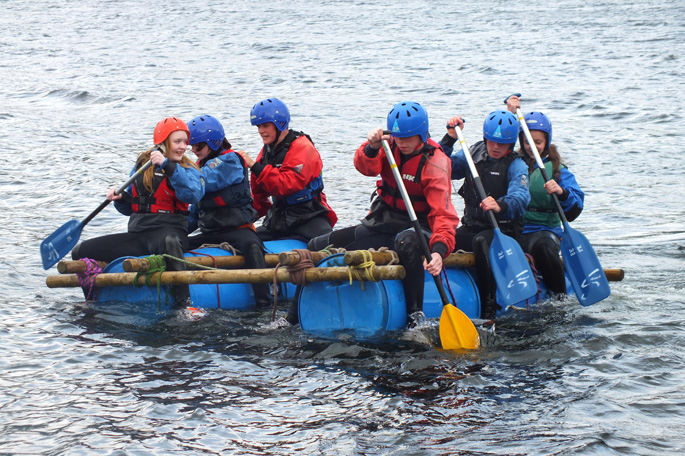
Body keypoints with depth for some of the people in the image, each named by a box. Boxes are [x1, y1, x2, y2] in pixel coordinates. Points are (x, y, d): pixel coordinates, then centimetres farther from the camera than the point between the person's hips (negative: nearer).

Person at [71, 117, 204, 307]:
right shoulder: (142, 165, 14)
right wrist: (120, 197, 0)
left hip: (168, 230, -6)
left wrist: (168, 165, -28)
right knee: (80, 252, 0)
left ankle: (185, 304, -46)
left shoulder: (188, 170, 0)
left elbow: (193, 194, -24)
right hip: (137, 233, 6)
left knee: (169, 243, -45)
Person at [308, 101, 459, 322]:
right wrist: (372, 147, -41)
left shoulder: (434, 162, -17)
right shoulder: (391, 145, -1)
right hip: (380, 223, 6)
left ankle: (415, 314, -39)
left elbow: (443, 213, -27)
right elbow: (366, 167, -19)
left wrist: (439, 250, -44)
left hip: (414, 228, -6)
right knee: (316, 248, 1)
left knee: (407, 242, -44)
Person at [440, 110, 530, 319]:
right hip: (471, 228, 5)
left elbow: (520, 196, -27)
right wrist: (449, 139, -12)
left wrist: (501, 205, -49)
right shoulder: (474, 153, 9)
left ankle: (488, 310, -40)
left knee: (481, 241, -38)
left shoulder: (516, 166, -7)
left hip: (502, 231, -5)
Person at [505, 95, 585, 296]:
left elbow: (573, 212, 0)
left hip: (544, 230, -1)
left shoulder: (557, 170, 8)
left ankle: (560, 295, -20)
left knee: (542, 247, -37)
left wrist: (561, 193, -21)